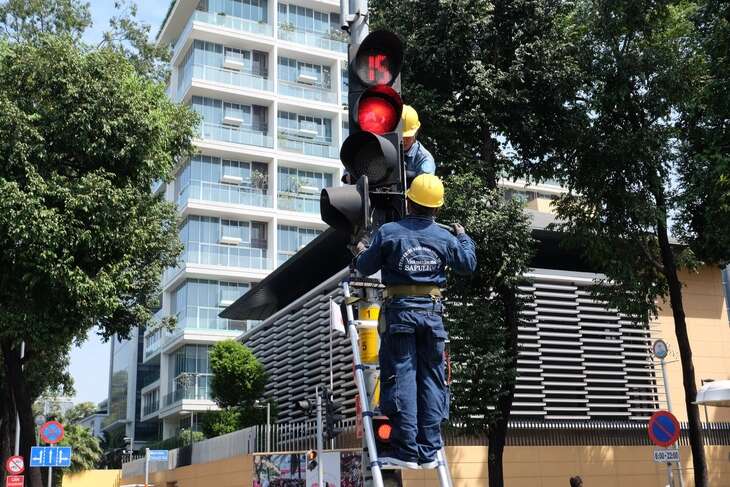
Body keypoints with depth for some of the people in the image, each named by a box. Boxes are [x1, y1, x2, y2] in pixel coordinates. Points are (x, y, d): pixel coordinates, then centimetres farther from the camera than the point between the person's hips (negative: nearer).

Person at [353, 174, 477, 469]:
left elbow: (365, 268, 4)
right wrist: (464, 237, 38)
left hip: (399, 310, -3)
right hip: (432, 311, 3)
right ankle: (428, 451, 9)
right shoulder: (446, 238, 5)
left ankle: (406, 451, -6)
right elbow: (469, 265, 21)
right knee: (431, 380, 8)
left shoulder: (388, 232, -3)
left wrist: (360, 253, 27)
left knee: (401, 378, -3)